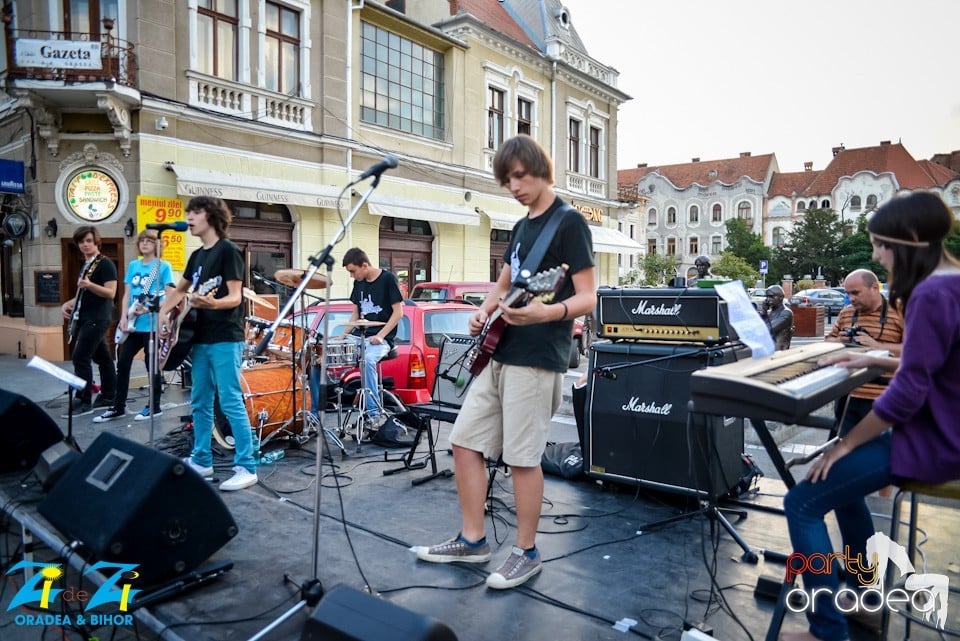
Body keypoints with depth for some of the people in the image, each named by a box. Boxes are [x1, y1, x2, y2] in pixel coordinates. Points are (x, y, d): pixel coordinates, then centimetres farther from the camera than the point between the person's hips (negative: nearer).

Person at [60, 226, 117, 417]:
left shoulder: (105, 264, -10)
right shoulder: (85, 265, 17)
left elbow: (111, 293, -18)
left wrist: (90, 285, -32)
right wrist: (69, 303, 10)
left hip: (97, 318, -9)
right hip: (85, 318, 9)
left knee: (81, 357, -12)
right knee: (102, 357, 12)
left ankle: (84, 402, -7)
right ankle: (108, 397, 18)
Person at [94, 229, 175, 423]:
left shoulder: (163, 266, -3)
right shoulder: (133, 265, 13)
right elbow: (127, 294, 11)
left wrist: (149, 309, -21)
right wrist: (124, 317, -1)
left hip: (152, 323, -6)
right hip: (133, 324, 6)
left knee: (152, 364, 2)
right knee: (122, 362, 7)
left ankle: (154, 406, 14)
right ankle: (118, 407, 17)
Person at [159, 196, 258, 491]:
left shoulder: (228, 250, -9)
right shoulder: (197, 255, 16)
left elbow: (235, 297, -16)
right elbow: (179, 290, 30)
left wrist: (212, 303, -36)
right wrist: (163, 314, 16)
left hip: (225, 339, -9)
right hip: (201, 339, 9)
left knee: (231, 404, -10)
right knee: (200, 403, 13)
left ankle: (246, 468, -5)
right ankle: (201, 461, 25)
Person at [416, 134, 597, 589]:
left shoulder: (569, 221, -7)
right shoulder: (521, 226, 17)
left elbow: (587, 298, -13)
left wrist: (545, 313, -32)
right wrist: (484, 312, 7)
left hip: (537, 358, -9)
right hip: (498, 353, 9)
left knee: (522, 457, -2)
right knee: (465, 441, 9)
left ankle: (526, 553, 16)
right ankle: (472, 540, 22)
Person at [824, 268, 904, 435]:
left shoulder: (899, 313, -5)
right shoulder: (845, 313, 11)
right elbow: (829, 341, 21)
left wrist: (877, 346, -20)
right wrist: (839, 341, -2)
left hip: (880, 399, -5)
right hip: (846, 395, 5)